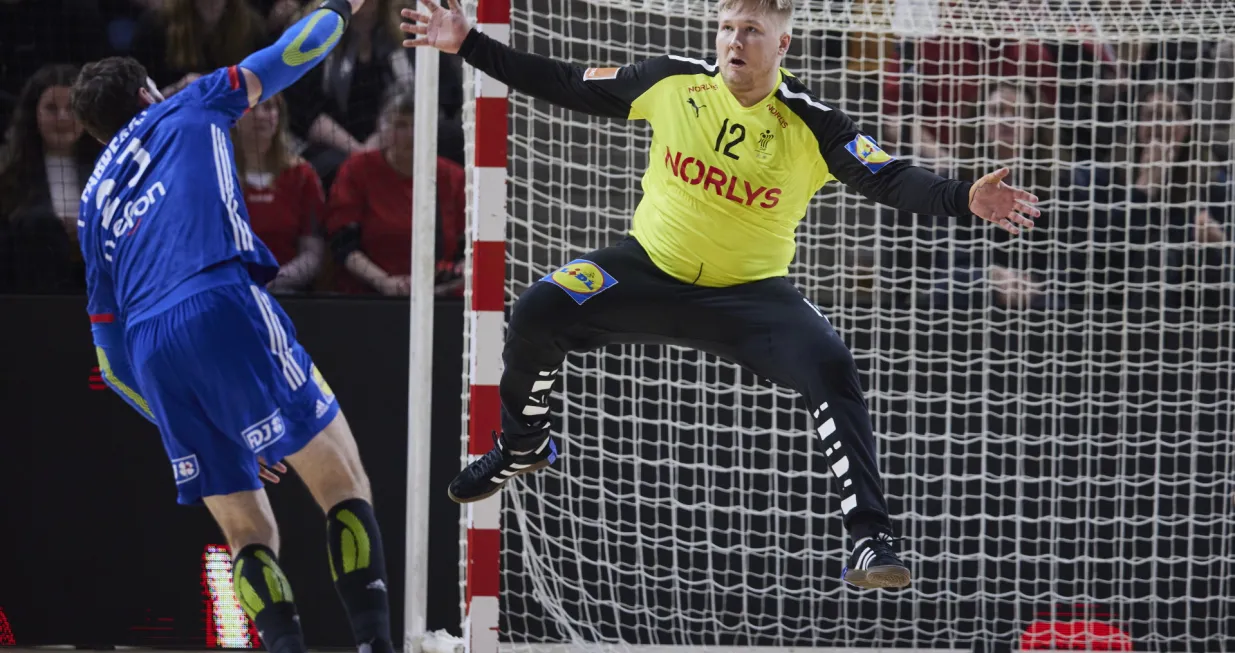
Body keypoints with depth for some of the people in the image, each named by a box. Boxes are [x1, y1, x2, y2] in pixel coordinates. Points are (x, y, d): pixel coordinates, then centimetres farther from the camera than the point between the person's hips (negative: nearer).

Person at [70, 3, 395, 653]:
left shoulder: (94, 208, 31)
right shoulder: (186, 112, 21)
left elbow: (110, 359, 29)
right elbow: (289, 56, 24)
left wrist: (203, 429, 33)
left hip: (147, 350, 5)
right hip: (223, 306, -5)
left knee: (248, 533, 9)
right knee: (343, 483, -2)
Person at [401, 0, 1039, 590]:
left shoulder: (811, 124, -16)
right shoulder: (672, 81, -9)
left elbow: (889, 179, -22)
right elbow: (567, 86, 1)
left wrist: (964, 198, -41)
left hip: (750, 293, -2)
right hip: (650, 268, 2)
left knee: (831, 369, -27)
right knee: (537, 313, -19)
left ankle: (870, 541, -21)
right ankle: (521, 445, 13)